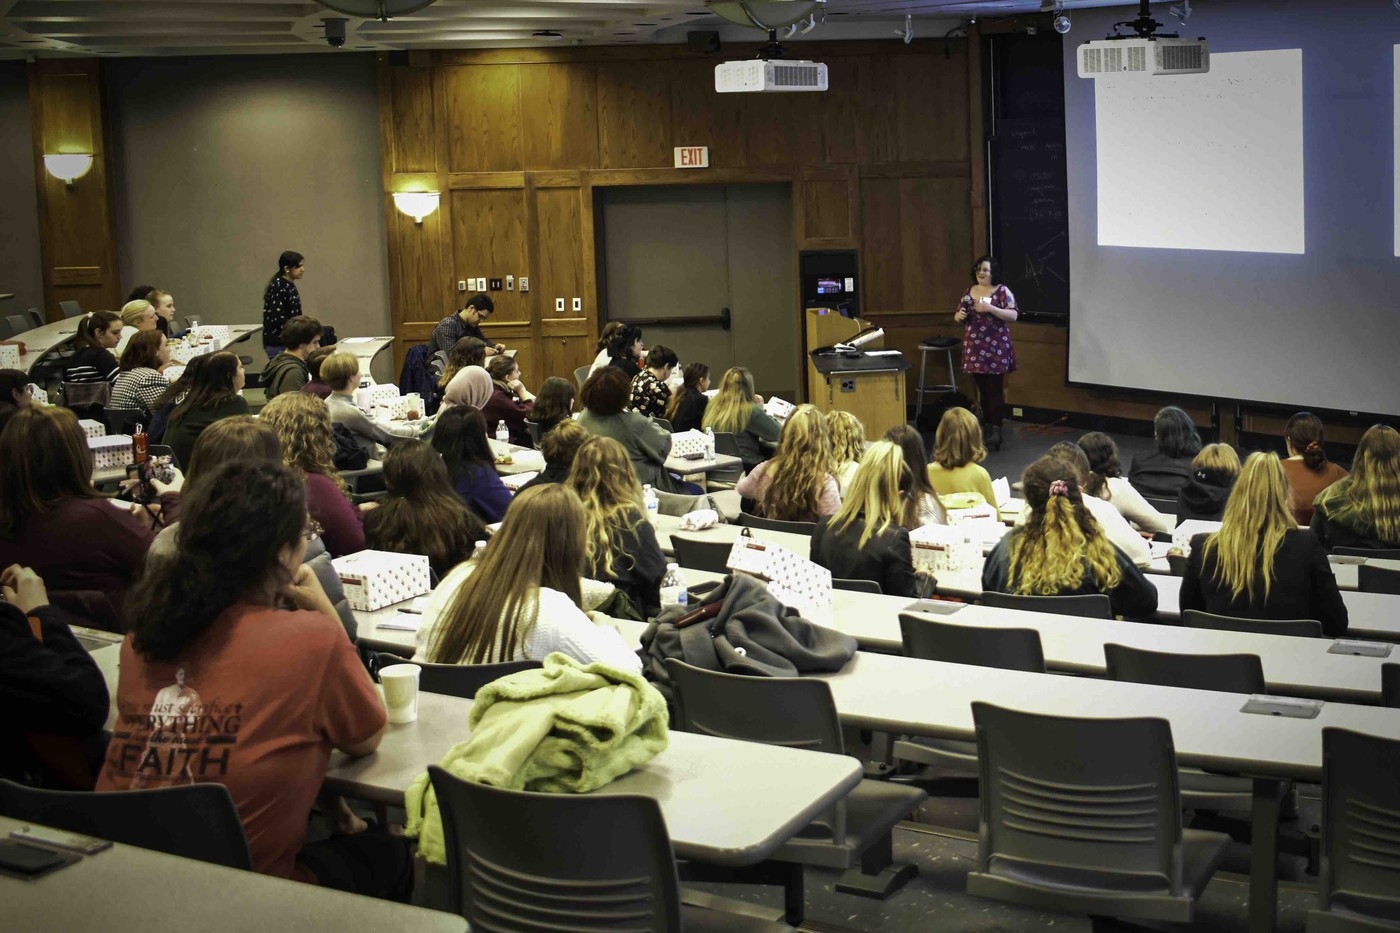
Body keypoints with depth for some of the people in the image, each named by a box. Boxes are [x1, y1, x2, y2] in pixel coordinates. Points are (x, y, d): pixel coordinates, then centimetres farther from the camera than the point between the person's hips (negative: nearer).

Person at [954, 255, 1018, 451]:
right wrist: (959, 316, -8)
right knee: (982, 388, 10)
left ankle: (996, 431, -5)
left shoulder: (1002, 291, -4)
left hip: (996, 347, -5)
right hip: (975, 347, 5)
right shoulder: (969, 292, 11)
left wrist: (990, 308, -22)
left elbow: (1014, 315, -12)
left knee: (995, 389, -6)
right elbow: (958, 316, 16)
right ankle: (987, 427, 18)